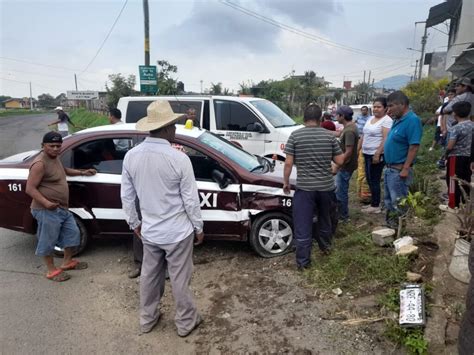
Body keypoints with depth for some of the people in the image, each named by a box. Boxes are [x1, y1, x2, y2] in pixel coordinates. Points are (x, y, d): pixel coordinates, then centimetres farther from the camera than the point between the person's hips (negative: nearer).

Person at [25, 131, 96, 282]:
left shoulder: (55, 158, 10)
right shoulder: (40, 163, -20)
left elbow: (64, 170, 32)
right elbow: (30, 188, -22)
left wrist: (82, 172, 26)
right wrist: (46, 202, -34)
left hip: (62, 208, 10)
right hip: (46, 211, -10)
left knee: (72, 233, 17)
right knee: (48, 240, 4)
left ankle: (67, 262, 34)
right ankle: (52, 271, 20)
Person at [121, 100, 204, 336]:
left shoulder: (131, 156, -6)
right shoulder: (179, 158, -22)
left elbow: (126, 196, 3)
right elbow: (191, 200, -15)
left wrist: (134, 223, 16)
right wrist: (198, 228, -1)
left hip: (149, 231, 5)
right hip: (177, 232, -5)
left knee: (149, 276, 22)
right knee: (180, 279, 12)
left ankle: (147, 319, 40)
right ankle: (185, 322, 32)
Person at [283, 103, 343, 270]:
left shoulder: (295, 135, -7)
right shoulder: (329, 135, 0)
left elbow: (288, 163, -9)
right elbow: (339, 161, 1)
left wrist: (285, 182, 3)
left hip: (304, 187, -3)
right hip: (326, 186, 3)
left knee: (303, 225, 3)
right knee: (325, 218, 26)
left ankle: (303, 261, 9)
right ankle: (325, 246, 44)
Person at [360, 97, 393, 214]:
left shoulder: (386, 120, -12)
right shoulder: (370, 119, 15)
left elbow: (386, 139, -20)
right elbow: (363, 136, 19)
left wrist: (377, 154, -26)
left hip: (376, 155, -9)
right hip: (367, 154, 9)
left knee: (374, 180, -2)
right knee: (370, 180, 14)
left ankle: (376, 206, 7)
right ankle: (373, 203, 25)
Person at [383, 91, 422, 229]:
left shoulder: (412, 120, -18)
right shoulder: (398, 120, 11)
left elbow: (414, 146, -23)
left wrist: (405, 169, -25)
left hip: (399, 170, -10)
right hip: (390, 168, 10)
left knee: (398, 203, 0)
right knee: (389, 200, 19)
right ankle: (390, 225, 33)